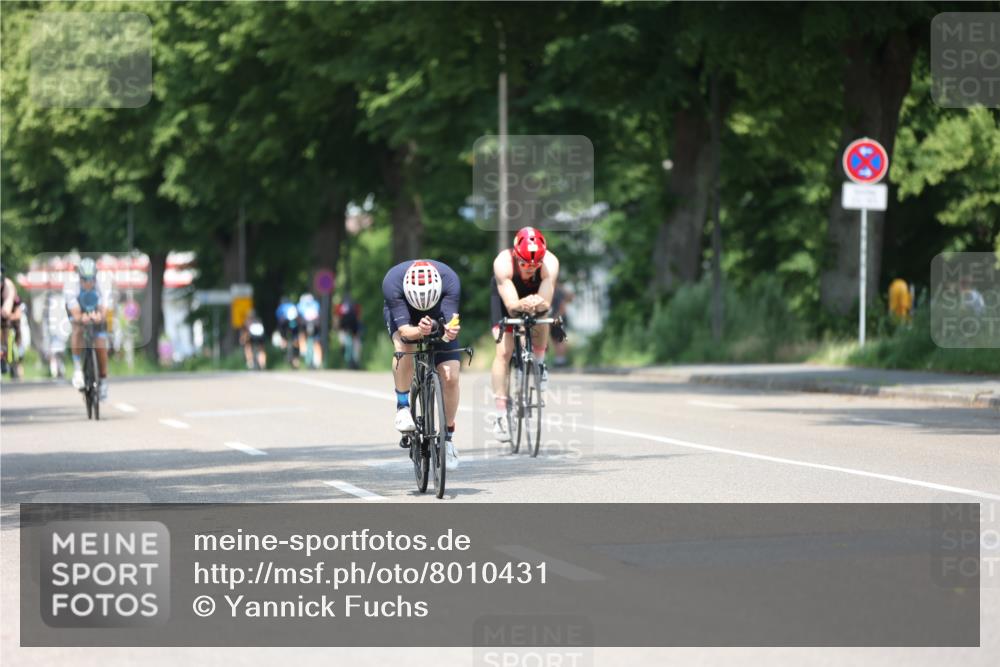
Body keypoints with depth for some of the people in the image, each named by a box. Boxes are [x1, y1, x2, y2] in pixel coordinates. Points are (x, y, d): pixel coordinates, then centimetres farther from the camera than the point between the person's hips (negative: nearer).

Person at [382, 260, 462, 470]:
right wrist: (419, 331, -61)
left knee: (451, 377, -12)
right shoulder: (392, 282, -38)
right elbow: (404, 330, -39)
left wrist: (450, 332, -61)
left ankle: (448, 435, 8)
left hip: (438, 317, 1)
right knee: (404, 349, -35)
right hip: (401, 314, -1)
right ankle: (402, 406, -13)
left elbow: (450, 319, -38)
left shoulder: (449, 280, -36)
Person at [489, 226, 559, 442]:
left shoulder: (550, 263, -37)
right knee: (503, 352, -13)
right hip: (506, 295, -4)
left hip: (536, 294, 4)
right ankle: (501, 415, -10)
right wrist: (523, 304, -66)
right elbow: (511, 304, -45)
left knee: (541, 320, -23)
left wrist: (537, 304, -64)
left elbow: (546, 302, -42)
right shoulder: (503, 262, -40)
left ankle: (539, 363, 9)